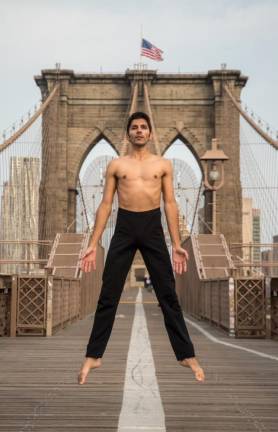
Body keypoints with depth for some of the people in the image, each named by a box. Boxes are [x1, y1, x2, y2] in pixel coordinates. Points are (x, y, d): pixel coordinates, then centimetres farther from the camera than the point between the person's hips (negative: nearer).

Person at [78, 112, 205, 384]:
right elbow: (105, 204, 7)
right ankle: (93, 356, 13)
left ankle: (187, 355, 13)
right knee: (108, 295, 2)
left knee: (168, 294, 4)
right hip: (124, 228, 0)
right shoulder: (116, 165, 9)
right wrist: (93, 244, 1)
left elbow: (170, 203, 7)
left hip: (152, 227, 0)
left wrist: (177, 244, 1)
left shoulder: (163, 164, 9)